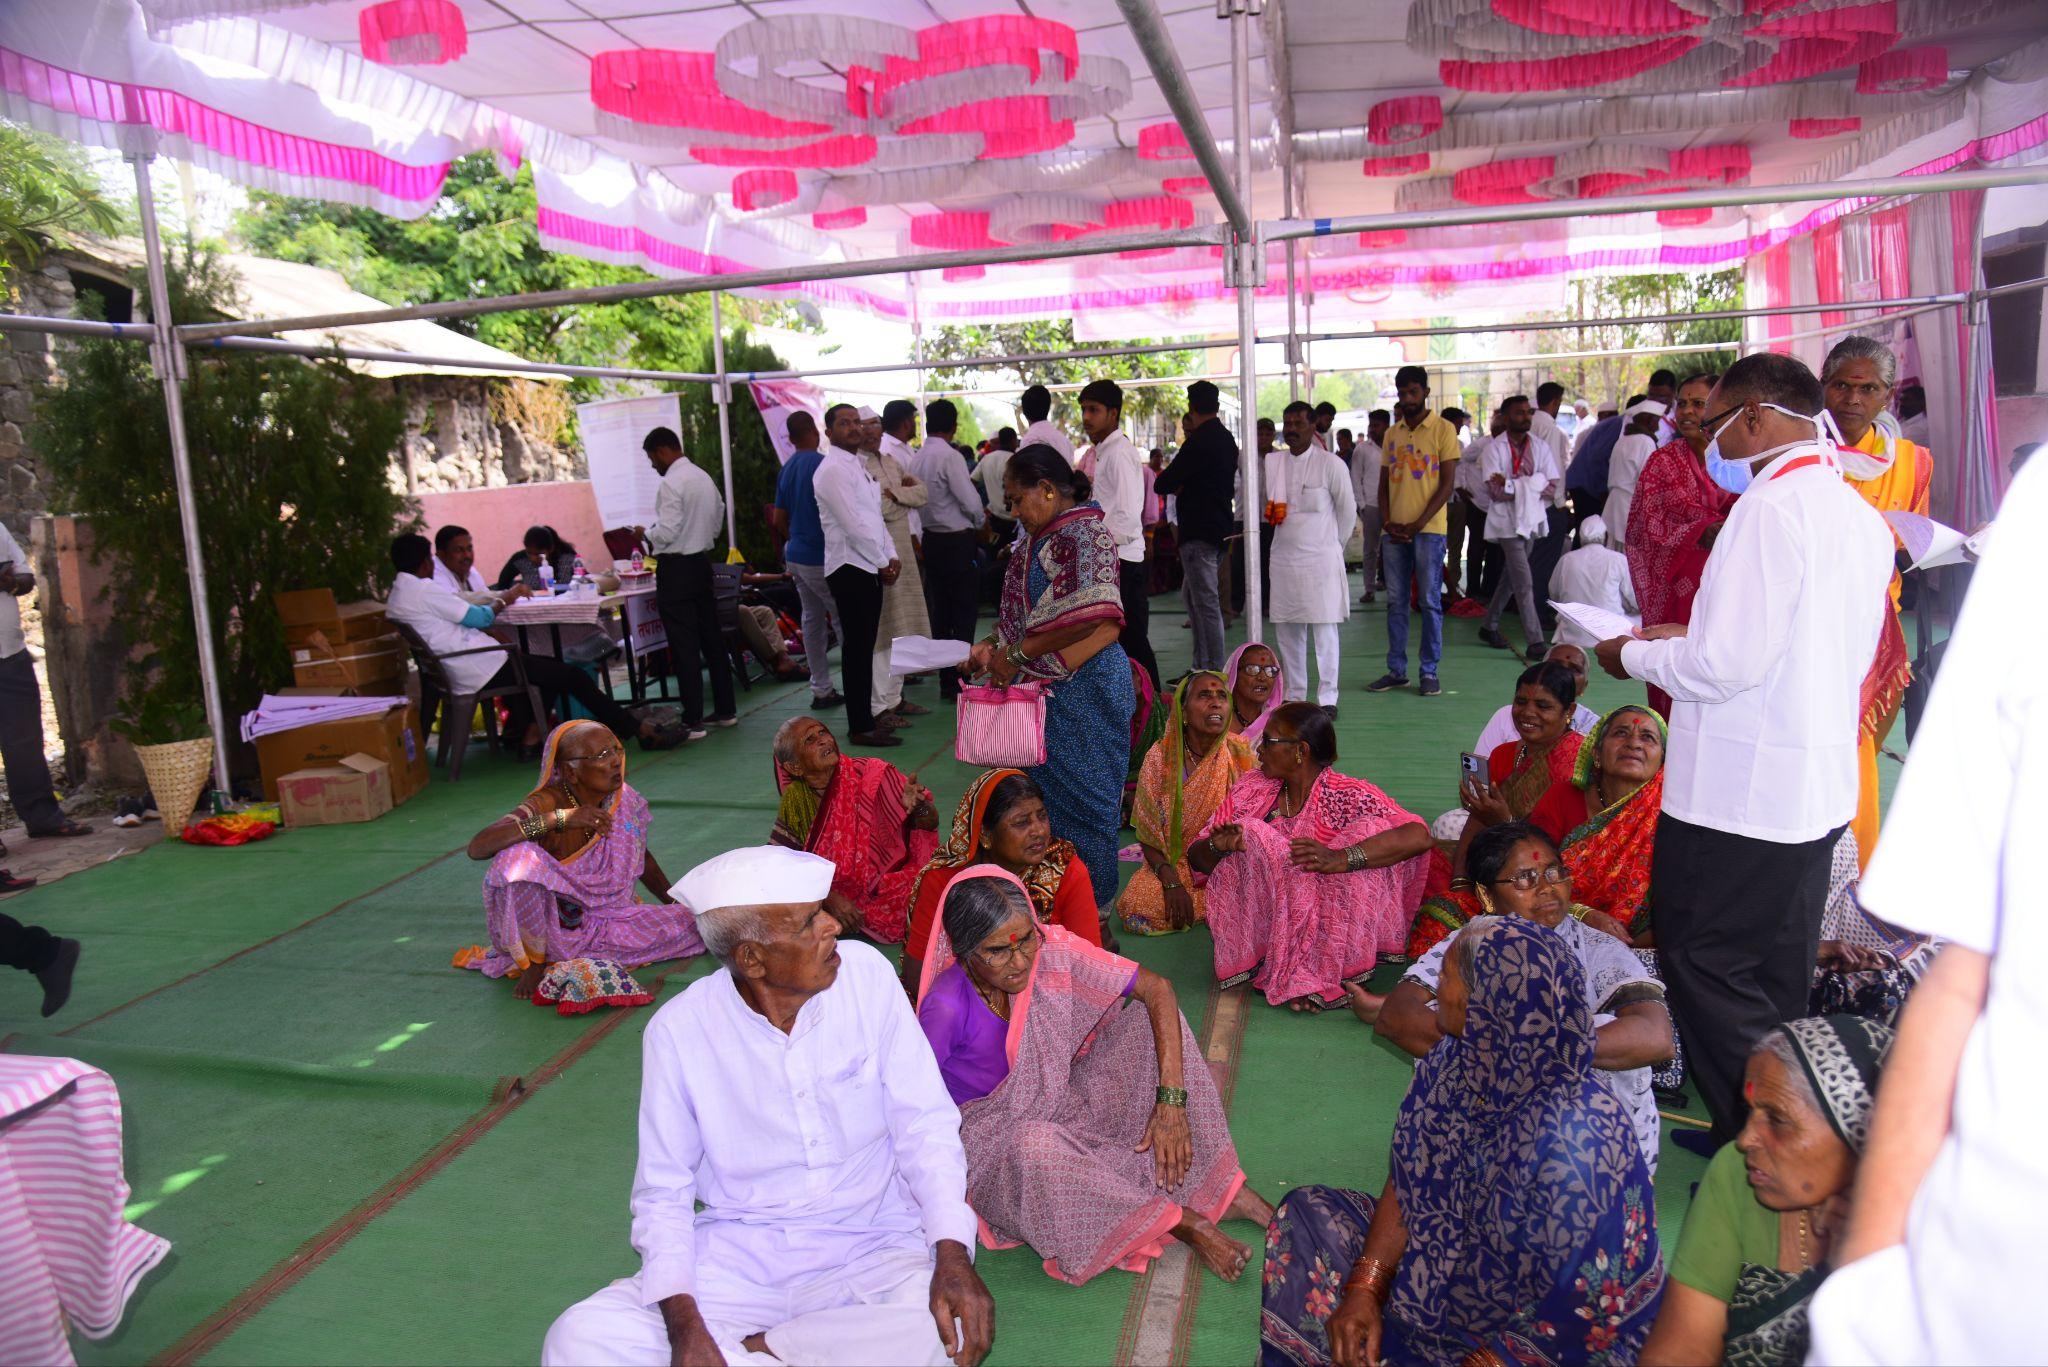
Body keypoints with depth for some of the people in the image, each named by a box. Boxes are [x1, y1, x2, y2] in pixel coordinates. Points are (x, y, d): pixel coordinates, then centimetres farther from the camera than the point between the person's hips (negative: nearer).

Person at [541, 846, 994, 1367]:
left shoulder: (864, 974, -9)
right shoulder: (678, 1031, -9)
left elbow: (925, 1125, -6)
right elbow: (664, 1193, -2)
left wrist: (951, 1252, -20)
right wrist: (683, 1320, -18)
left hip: (869, 1248, 0)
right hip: (739, 1251, 0)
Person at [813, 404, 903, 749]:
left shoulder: (858, 467, 18)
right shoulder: (833, 470, -11)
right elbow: (852, 524, -16)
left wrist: (891, 556, 7)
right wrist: (882, 563, -9)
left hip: (871, 567, 9)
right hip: (850, 568, -9)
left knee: (865, 646, 12)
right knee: (857, 649, -5)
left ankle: (864, 717, 20)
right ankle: (861, 727, 0)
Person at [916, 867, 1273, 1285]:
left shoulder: (1052, 950, -17)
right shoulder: (948, 1008, -28)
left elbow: (1157, 988, -14)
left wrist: (1171, 1100, -21)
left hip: (1067, 1108, 5)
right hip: (994, 1140, -5)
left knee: (1150, 1021, -10)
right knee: (1034, 1146, -40)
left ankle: (1224, 1188, -10)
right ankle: (1181, 1220, -19)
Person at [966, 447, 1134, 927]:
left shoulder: (1084, 532, -15)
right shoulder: (1041, 540, 14)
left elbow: (1085, 616, -26)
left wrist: (1015, 654, -19)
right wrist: (990, 646, 6)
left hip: (1084, 686, -9)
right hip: (1048, 689, 9)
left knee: (1080, 791, 2)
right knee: (1043, 789, 14)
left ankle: (1092, 905, 16)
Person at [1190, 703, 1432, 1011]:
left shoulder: (1346, 795, -8)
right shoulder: (1252, 790, 2)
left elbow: (1418, 836, -24)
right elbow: (1196, 857, 2)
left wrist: (1338, 859, -36)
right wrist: (1217, 847, -23)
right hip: (1260, 924, 2)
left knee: (1369, 830, -20)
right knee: (1250, 834, -21)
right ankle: (1292, 975, -23)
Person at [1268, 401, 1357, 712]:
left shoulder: (1331, 464, -6)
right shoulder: (1271, 462, 6)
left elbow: (1347, 510, 2)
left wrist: (1332, 544, 9)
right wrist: (1268, 512, 5)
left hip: (1321, 558, -4)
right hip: (1283, 556, 4)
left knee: (1324, 628, -4)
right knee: (1286, 629, 6)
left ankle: (1327, 697, 2)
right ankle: (1295, 695, 16)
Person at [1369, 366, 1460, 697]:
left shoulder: (1443, 430, 1)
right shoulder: (1391, 434, 15)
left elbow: (1447, 484, -5)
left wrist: (1417, 524, -12)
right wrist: (1388, 522, -2)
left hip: (1428, 529, -4)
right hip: (1394, 531, 5)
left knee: (1430, 601, -2)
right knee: (1395, 601, 6)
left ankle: (1429, 673, 4)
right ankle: (1396, 670, 12)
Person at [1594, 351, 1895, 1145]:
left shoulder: (1770, 508, -19)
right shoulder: (1859, 514, 10)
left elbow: (1729, 666, -23)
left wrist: (1634, 656, -5)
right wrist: (1690, 639, 16)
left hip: (1740, 789, -9)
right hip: (1820, 788, 9)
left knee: (1704, 968, 2)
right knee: (1776, 982, 20)